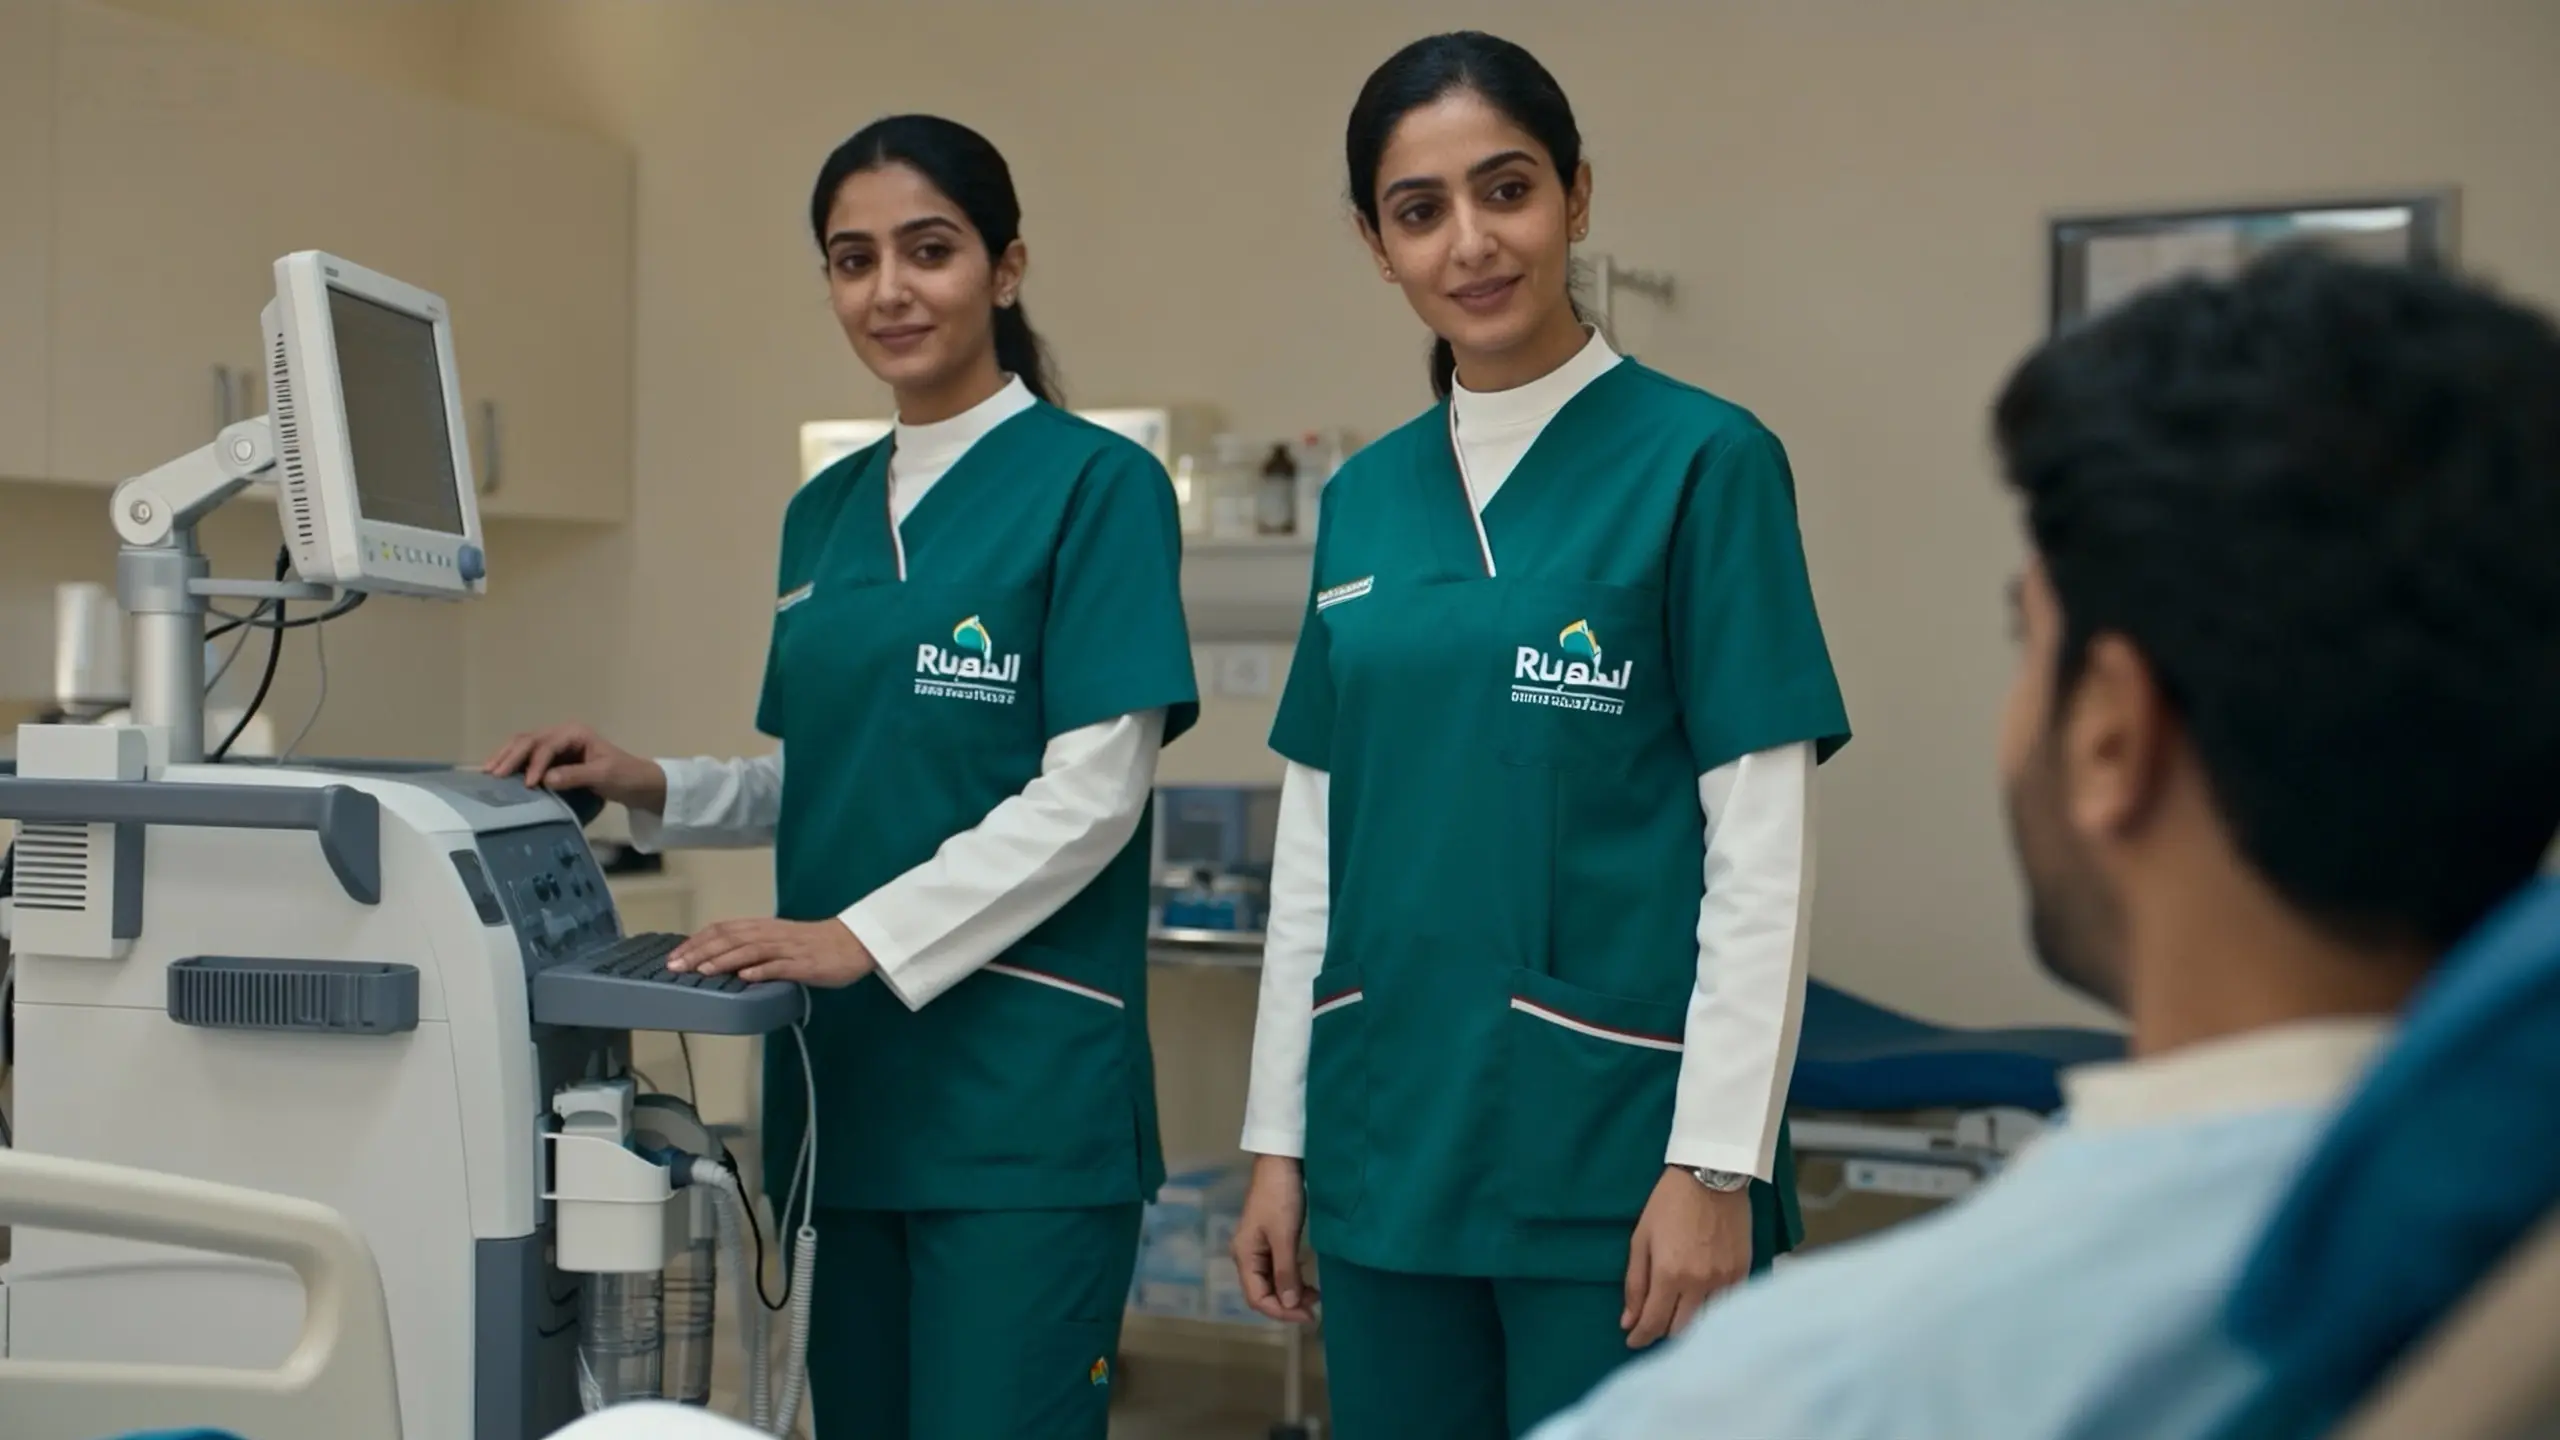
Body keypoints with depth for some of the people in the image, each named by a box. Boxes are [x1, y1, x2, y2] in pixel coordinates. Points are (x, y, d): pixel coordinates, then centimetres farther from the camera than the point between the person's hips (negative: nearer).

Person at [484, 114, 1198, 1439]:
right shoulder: (824, 512, 13)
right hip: (845, 1080, 7)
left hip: (1020, 1093, -6)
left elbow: (1089, 795, -14)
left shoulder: (1094, 485, -8)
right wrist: (651, 789, 3)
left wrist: (864, 938, -21)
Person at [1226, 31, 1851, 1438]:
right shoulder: (1364, 497, 8)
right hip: (1390, 1134, 5)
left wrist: (1717, 1163, -15)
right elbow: (1315, 843, 11)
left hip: (1607, 1142, -5)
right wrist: (1277, 1135, 10)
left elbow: (1764, 850, -11)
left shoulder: (1702, 462, -8)